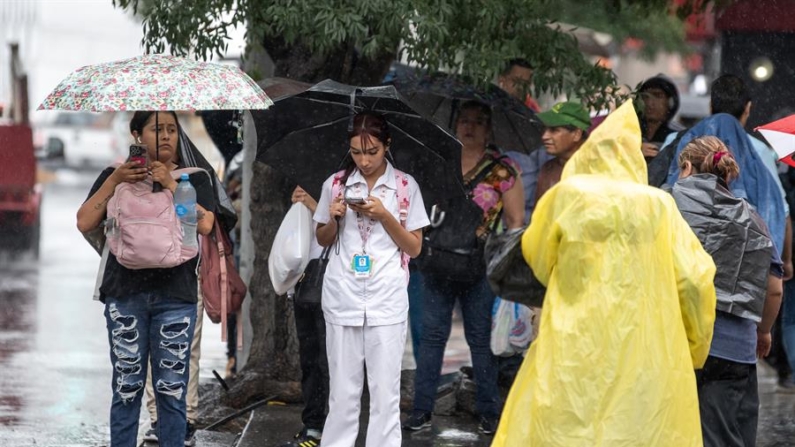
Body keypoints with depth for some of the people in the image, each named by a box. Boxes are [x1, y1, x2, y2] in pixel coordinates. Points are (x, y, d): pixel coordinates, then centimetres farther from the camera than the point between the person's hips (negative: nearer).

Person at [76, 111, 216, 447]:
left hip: (176, 295, 0)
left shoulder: (193, 179, 10)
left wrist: (170, 185, -11)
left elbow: (204, 224, -8)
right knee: (127, 388, 1)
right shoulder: (116, 176, 11)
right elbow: (84, 223, -1)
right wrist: (114, 181, -8)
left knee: (172, 390, 0)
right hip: (125, 293, 0)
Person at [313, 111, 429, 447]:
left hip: (387, 301, -1)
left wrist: (384, 216, -12)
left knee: (385, 390, 0)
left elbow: (414, 247, 2)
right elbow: (323, 240, 15)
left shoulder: (405, 186, 0)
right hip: (343, 298, 1)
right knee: (343, 388, 5)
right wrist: (334, 218, -6)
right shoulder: (336, 184, 5)